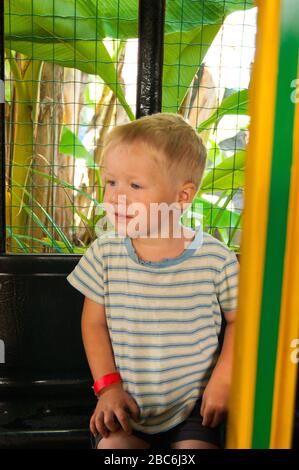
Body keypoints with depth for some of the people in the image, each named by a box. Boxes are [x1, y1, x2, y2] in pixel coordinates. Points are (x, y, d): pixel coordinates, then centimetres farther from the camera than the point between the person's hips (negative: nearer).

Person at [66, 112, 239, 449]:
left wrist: (222, 381, -6)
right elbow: (94, 322, 0)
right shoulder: (105, 252, -8)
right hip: (125, 401, 1)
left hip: (193, 404, 0)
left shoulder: (216, 258, -13)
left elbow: (238, 320, 1)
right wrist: (108, 385, -6)